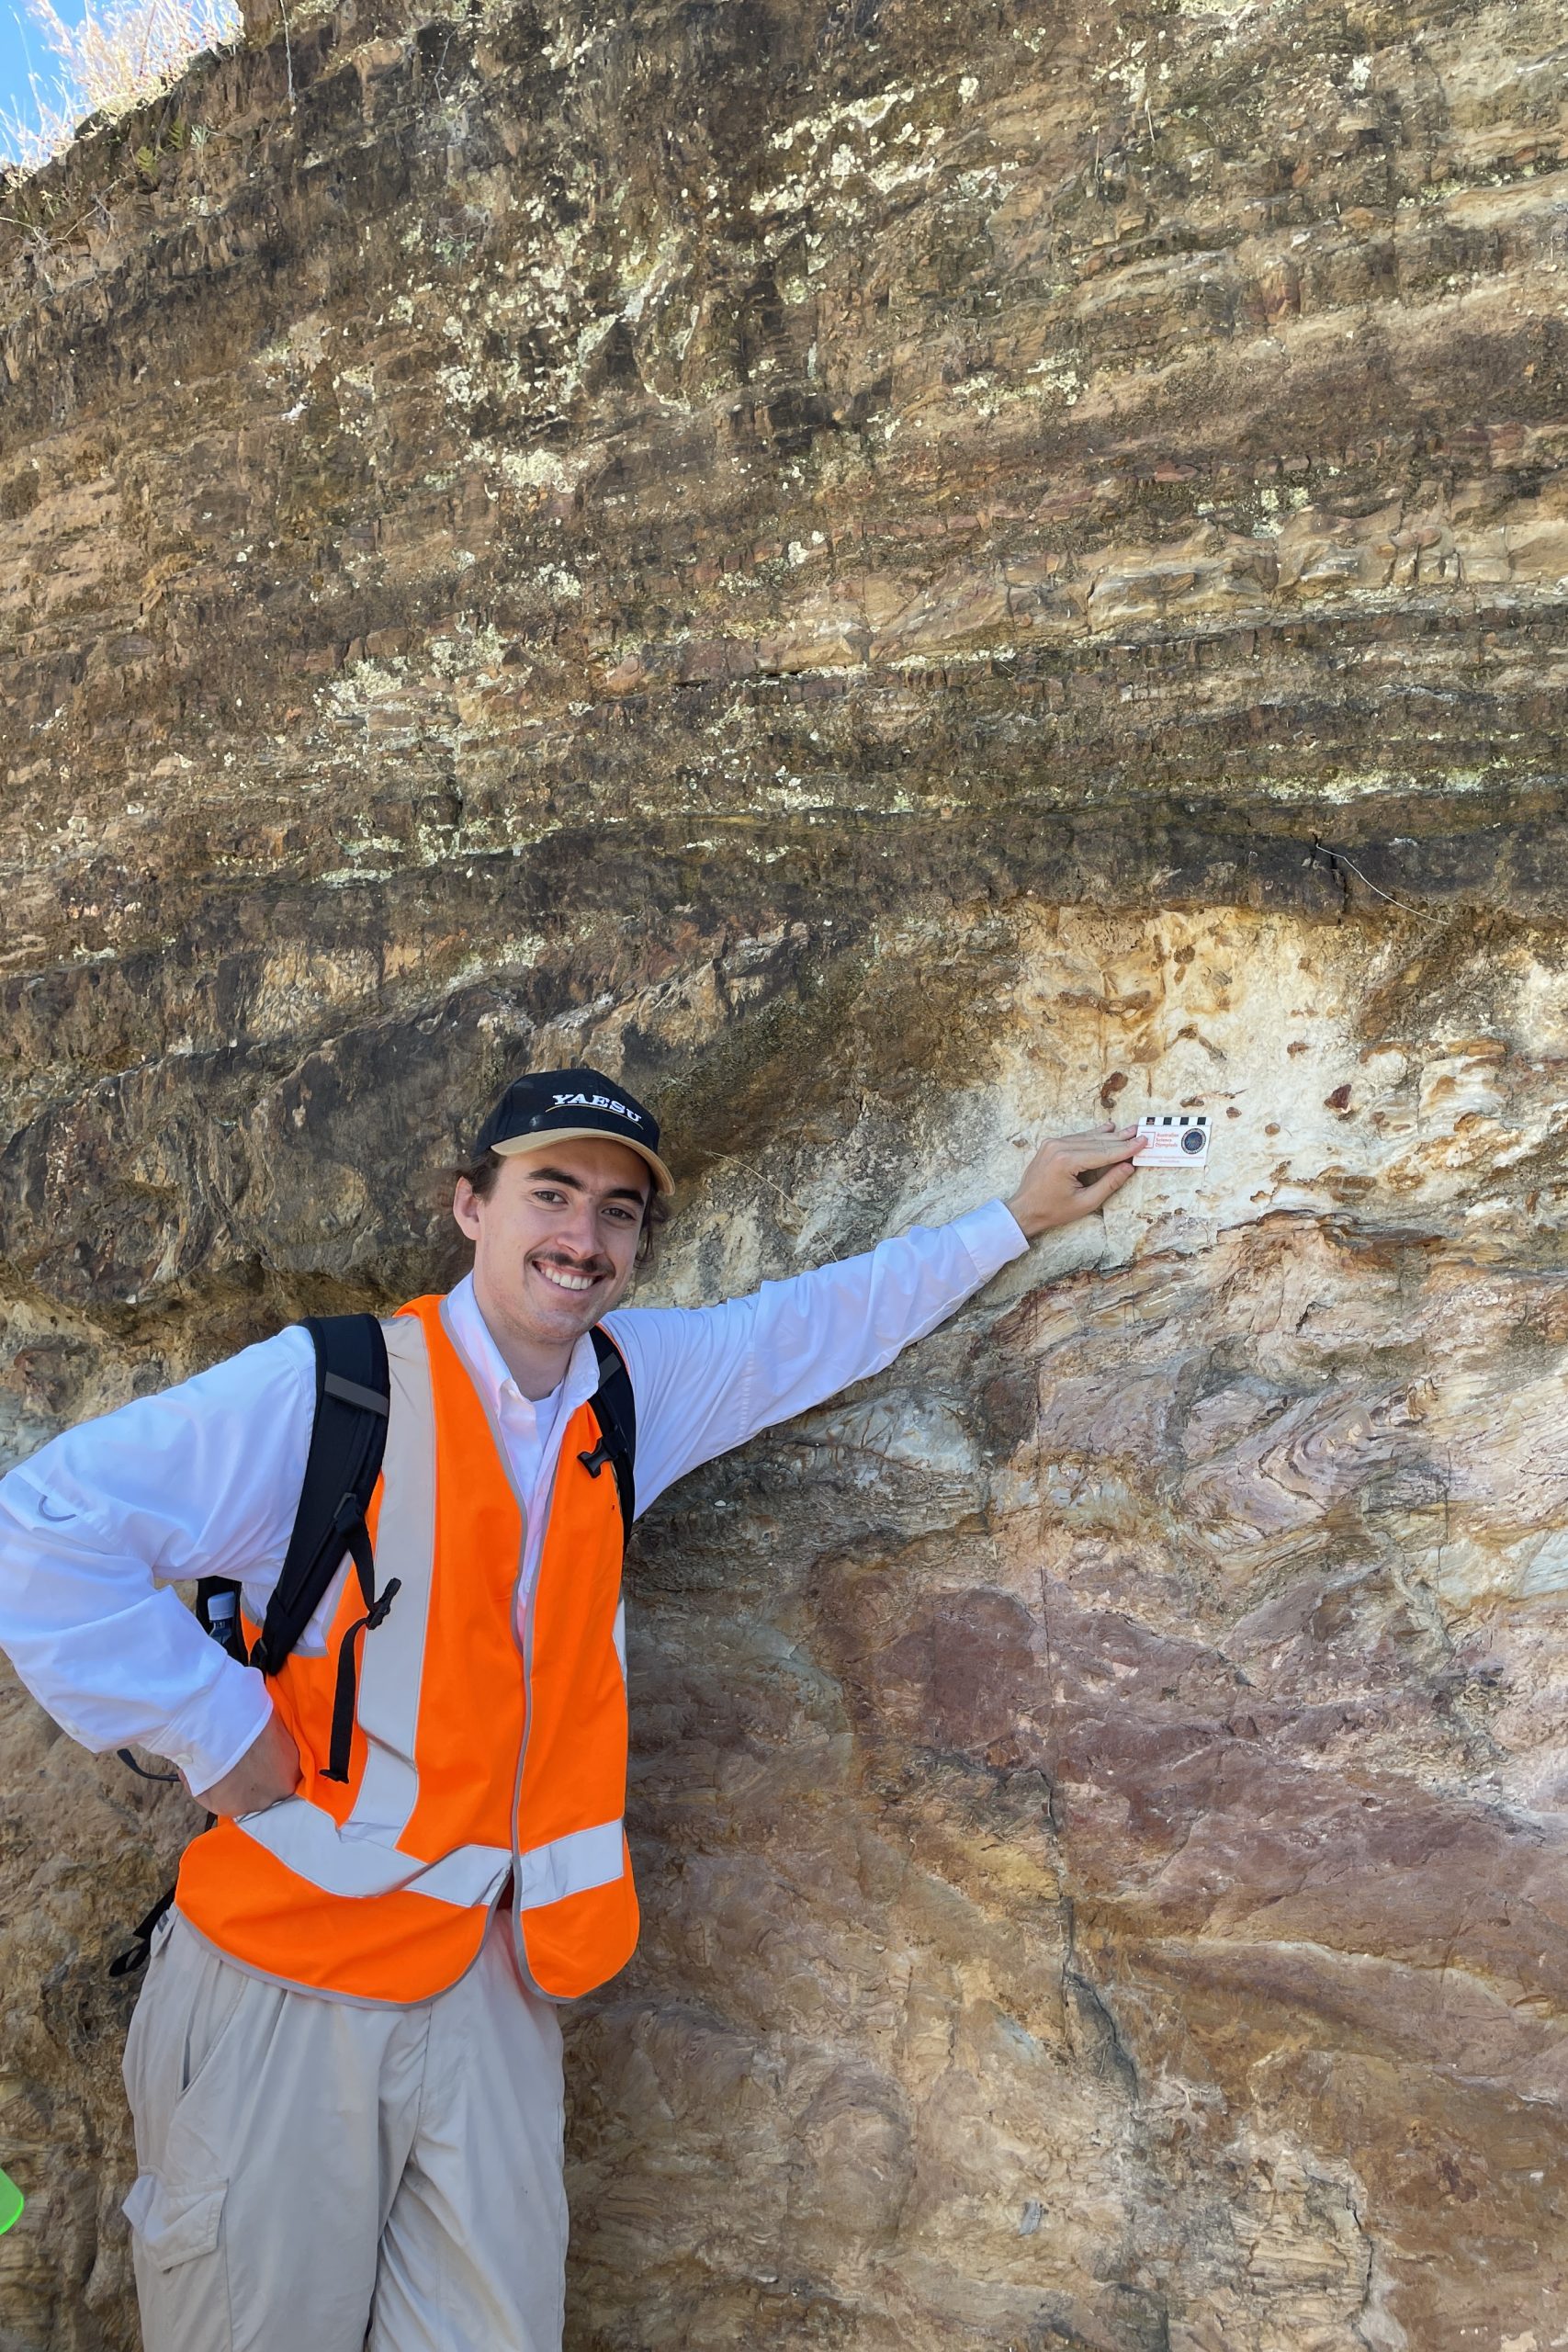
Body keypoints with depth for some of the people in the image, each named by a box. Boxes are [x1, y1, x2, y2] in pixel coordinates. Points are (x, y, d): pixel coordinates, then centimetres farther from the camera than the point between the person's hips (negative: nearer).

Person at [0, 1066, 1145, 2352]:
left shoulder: (637, 1386, 2)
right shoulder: (326, 1389, -17)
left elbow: (819, 1319, 15)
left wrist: (1016, 1219, 20)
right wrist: (212, 1726, -16)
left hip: (485, 1971, 5)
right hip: (286, 1973, -4)